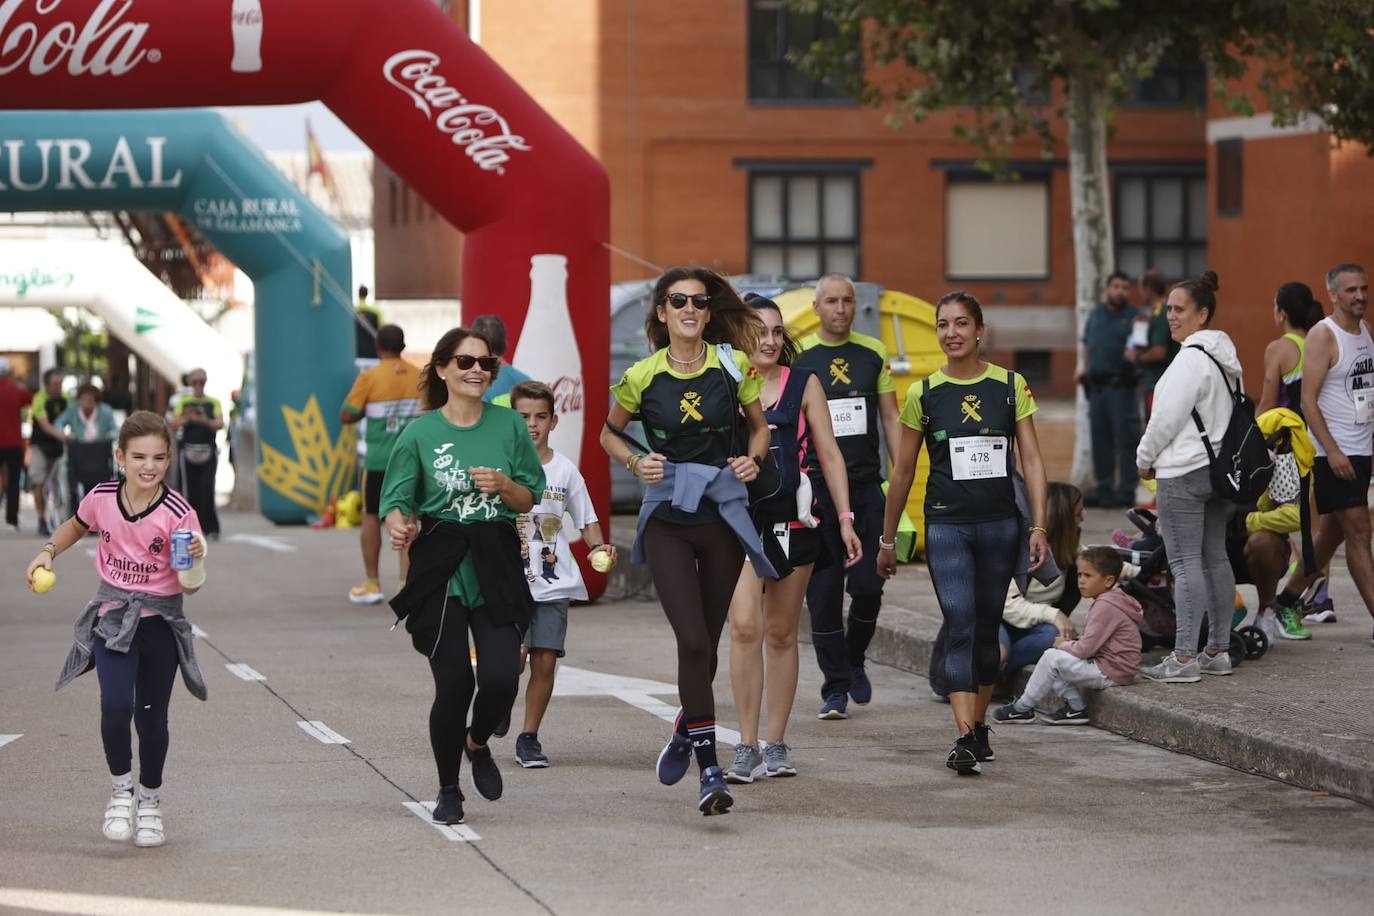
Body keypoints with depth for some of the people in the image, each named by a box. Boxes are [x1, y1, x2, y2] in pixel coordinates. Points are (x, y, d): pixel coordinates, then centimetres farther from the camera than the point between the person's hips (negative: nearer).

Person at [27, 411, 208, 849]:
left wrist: (195, 559, -30)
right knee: (115, 705, -18)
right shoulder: (102, 498, -6)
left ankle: (150, 803, 27)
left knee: (151, 716, 6)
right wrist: (48, 551, 4)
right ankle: (120, 790, 4)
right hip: (113, 614, 1)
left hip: (160, 620, -1)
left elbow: (190, 586, -10)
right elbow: (76, 526, 19)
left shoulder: (178, 513, -15)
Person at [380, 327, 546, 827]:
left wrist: (504, 485, -10)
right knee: (454, 682, -7)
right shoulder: (419, 433, -1)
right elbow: (396, 501, -2)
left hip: (497, 565, 2)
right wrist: (399, 525, -25)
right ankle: (448, 788, 16)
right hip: (440, 567, -2)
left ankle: (477, 743, 26)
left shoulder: (509, 426, 5)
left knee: (501, 678, -10)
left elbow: (531, 499, 11)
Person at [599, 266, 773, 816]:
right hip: (667, 518, -2)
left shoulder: (733, 364, 0)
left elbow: (760, 427, 15)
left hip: (724, 517, 2)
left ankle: (687, 731, 38)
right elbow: (609, 435, 13)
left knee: (705, 644, 10)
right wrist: (637, 463, -6)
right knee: (693, 641, -14)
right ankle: (710, 770, -12)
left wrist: (753, 458, -6)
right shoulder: (642, 377, -3)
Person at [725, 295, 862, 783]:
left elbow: (829, 455, 8)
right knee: (745, 627, -16)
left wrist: (845, 519, 2)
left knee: (781, 634, 6)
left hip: (793, 520, 2)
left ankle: (776, 746, 14)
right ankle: (746, 747, -12)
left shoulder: (804, 383, 6)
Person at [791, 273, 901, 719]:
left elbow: (890, 418, 10)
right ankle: (835, 688, 5)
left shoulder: (873, 354, 8)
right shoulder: (797, 357, 1)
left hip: (866, 485, 2)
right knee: (823, 593, -2)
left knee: (869, 586, -2)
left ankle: (854, 662, 25)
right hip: (816, 489, -2)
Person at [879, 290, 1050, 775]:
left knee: (987, 628, 10)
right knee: (960, 625, -14)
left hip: (1000, 523, 1)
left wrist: (1038, 526, -7)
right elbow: (903, 471, 9)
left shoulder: (1011, 386, 2)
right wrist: (887, 539, 12)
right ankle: (965, 739, -20)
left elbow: (1032, 460, 2)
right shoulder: (923, 394, 2)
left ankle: (978, 725, 25)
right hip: (946, 525, -1)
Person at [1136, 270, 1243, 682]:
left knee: (1186, 563, -8)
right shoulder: (1225, 355, 13)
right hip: (1220, 465, 10)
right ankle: (1218, 650, 16)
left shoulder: (1191, 358, -17)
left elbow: (1167, 417, -18)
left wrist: (1145, 458, -1)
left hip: (1184, 471, -10)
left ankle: (1184, 658, -9)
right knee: (1216, 558, 12)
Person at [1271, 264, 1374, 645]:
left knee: (1331, 534, 13)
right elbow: (1309, 400, -16)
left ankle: (1287, 600, 24)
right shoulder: (1323, 336, -12)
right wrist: (1332, 451, -22)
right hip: (1334, 453, -8)